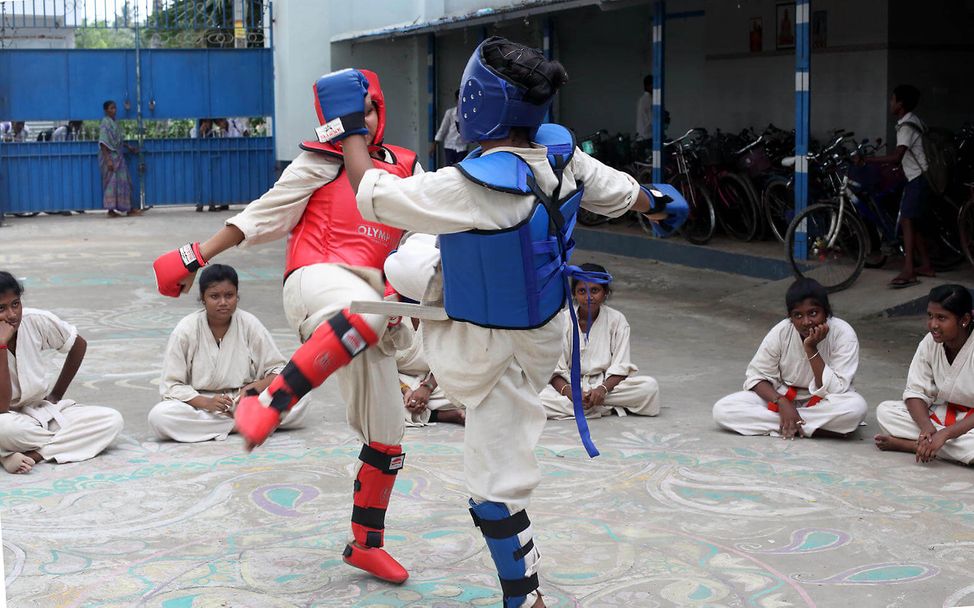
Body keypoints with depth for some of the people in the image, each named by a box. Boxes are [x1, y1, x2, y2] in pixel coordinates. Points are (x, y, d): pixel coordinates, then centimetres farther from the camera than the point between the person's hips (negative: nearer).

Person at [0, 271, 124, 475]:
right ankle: (66, 439, -14)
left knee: (112, 420, -19)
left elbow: (79, 345, 9)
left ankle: (33, 454, -23)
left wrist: (57, 394, 10)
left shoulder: (37, 321, -11)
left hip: (45, 409, 4)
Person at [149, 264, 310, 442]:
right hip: (200, 403, 0)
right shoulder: (185, 330, -7)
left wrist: (257, 387, -22)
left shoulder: (250, 324, -4)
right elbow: (172, 385, -7)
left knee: (301, 397, -20)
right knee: (158, 416, -33)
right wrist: (206, 402, -24)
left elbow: (277, 369, 1)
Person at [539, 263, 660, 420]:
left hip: (606, 383, 1)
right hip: (570, 385, 0)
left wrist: (603, 389, -25)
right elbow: (555, 370, -6)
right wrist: (568, 391, -27)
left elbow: (620, 367, -5)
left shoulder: (617, 320, 0)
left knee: (650, 386, -25)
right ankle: (611, 408, -25)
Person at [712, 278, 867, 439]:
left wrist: (811, 350, -30)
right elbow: (756, 377, -6)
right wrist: (782, 402, -24)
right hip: (784, 397, 2)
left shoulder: (843, 335, -20)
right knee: (721, 410, -22)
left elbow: (833, 391, -23)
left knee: (856, 407, -37)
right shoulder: (780, 333, -14)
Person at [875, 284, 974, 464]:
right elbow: (915, 392, -5)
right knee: (884, 411, -13)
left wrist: (944, 434, -33)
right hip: (940, 414, 5)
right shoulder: (930, 343, -4)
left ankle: (907, 444, -25)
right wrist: (927, 428, -25)